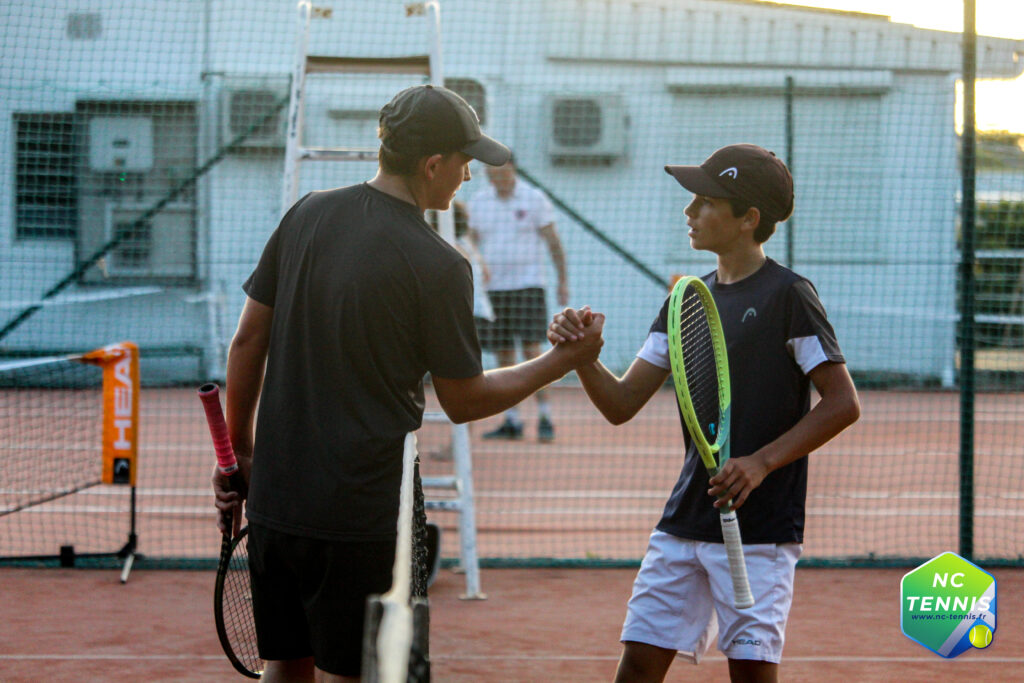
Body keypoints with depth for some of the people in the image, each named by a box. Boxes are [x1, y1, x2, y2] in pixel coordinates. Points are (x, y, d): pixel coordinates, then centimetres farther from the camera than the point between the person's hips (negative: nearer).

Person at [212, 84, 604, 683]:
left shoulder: (308, 215, 3)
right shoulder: (438, 267, -13)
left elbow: (247, 342, 8)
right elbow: (464, 401, -2)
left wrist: (238, 451, 19)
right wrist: (561, 361, 9)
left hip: (274, 496, 6)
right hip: (362, 515, -6)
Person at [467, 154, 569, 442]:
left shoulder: (534, 199, -1)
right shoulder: (478, 202, 9)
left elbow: (553, 241, 3)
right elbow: (471, 244, 17)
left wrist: (563, 280, 0)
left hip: (527, 285, -4)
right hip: (492, 287, 4)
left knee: (532, 350, -12)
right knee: (503, 356, 4)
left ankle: (544, 416, -7)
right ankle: (511, 420, 9)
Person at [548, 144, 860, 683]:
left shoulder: (787, 296, -8)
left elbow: (843, 404, -11)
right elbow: (621, 405, 11)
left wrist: (761, 462, -19)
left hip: (759, 526, -6)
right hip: (684, 518, 6)